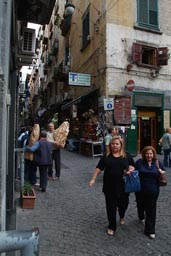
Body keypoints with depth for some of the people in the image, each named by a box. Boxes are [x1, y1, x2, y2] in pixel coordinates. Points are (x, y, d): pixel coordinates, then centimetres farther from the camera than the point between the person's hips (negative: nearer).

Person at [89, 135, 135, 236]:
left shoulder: (127, 155, 1)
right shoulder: (106, 156, 0)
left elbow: (132, 166, 10)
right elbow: (99, 168, 0)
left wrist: (130, 170, -11)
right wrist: (93, 179, -7)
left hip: (123, 185, 1)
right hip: (109, 186, 0)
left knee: (123, 203, 13)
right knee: (111, 206, 7)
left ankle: (122, 216, 49)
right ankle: (112, 227, 27)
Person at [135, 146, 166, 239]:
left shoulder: (157, 163, 0)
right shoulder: (139, 162, -6)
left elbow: (164, 172, 12)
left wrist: (162, 172, -11)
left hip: (153, 191, 0)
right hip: (140, 190, 0)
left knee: (151, 210, 7)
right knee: (140, 206, 20)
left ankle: (150, 230, 22)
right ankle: (141, 217, 54)